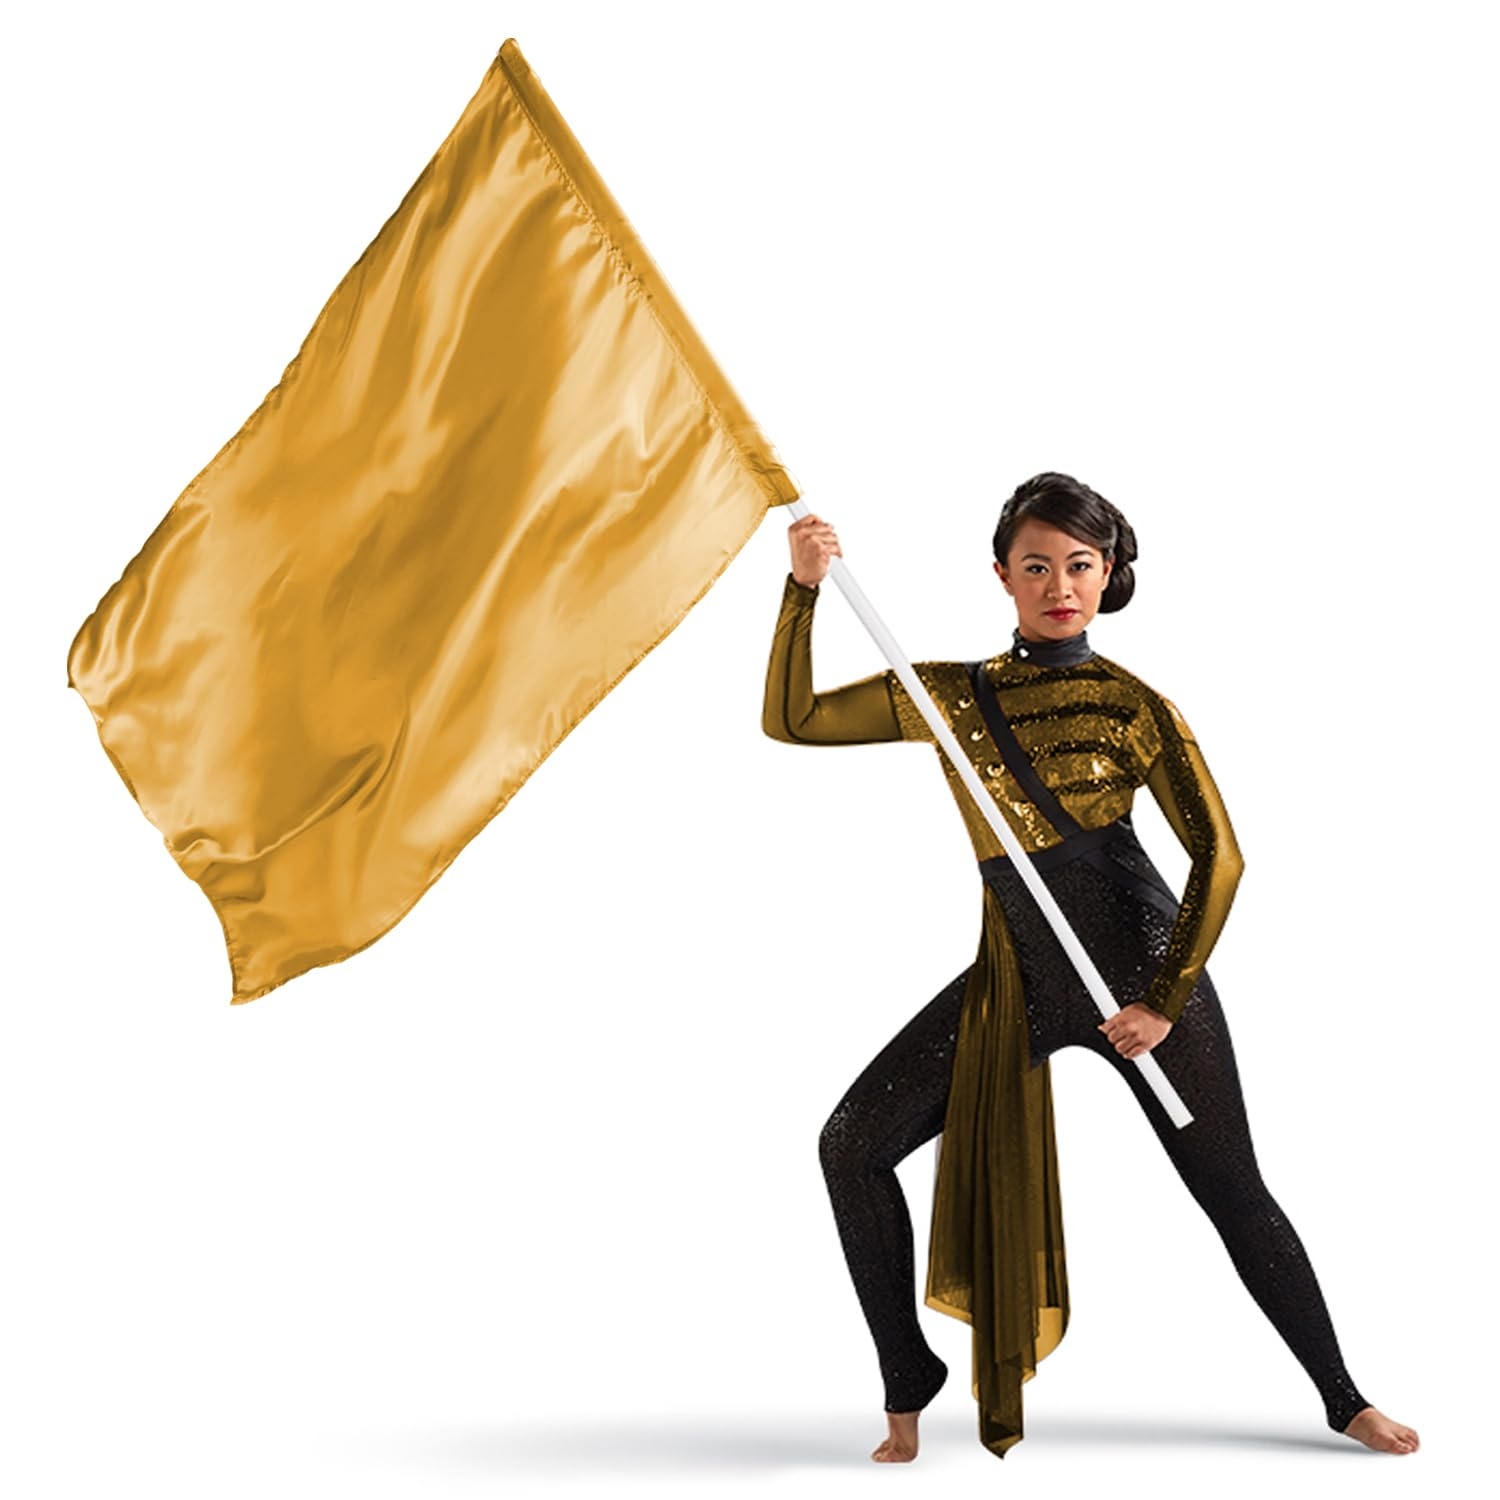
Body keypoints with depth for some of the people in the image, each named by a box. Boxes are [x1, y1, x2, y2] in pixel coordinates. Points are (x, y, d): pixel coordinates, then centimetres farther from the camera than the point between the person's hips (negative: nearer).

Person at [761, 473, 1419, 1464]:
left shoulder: (1135, 705, -2)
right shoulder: (954, 695, 5)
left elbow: (1218, 853, -6)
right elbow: (792, 720, 3)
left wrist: (1167, 1000, -12)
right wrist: (804, 589, -10)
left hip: (1141, 962, -3)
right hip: (1017, 977, 3)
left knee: (1232, 1190, 4)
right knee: (853, 1144, -8)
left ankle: (1345, 1399, 24)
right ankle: (909, 1389, 6)